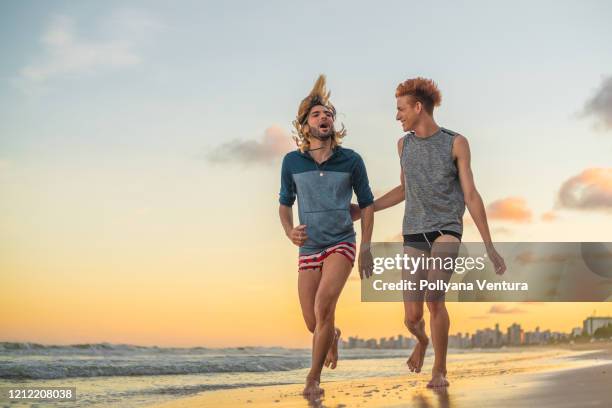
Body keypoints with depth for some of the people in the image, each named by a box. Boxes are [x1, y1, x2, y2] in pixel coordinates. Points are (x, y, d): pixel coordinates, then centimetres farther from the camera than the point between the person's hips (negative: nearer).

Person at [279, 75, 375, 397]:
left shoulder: (351, 161, -4)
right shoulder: (292, 162, -1)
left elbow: (367, 204, 5)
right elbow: (285, 203, 11)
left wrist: (366, 250, 0)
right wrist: (289, 232, -9)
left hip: (341, 244, -2)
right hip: (308, 249, 2)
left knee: (323, 306, -24)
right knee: (312, 324, 5)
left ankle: (314, 378, -10)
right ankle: (333, 336, 44)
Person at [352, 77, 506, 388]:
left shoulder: (456, 143, -4)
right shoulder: (404, 144, 9)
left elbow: (471, 195, -4)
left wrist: (489, 247, -7)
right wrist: (364, 209, 17)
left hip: (446, 231, -4)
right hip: (414, 236, 4)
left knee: (434, 299, -28)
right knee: (412, 318, -1)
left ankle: (439, 370, -7)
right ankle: (423, 339, 38)